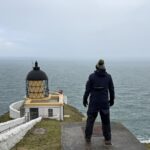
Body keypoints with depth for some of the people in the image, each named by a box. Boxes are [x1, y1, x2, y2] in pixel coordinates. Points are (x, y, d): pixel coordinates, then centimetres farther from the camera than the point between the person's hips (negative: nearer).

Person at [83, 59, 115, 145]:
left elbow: (88, 89, -6)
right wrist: (112, 100, 17)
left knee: (90, 119, 14)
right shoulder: (108, 76, -2)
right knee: (106, 121, 12)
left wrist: (85, 99, 6)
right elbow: (111, 90, 3)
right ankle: (108, 140, 14)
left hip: (94, 102, -1)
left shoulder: (92, 76, -8)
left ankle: (88, 137, 20)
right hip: (104, 102, 1)